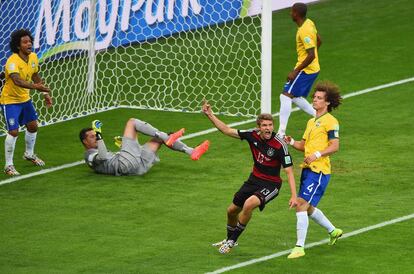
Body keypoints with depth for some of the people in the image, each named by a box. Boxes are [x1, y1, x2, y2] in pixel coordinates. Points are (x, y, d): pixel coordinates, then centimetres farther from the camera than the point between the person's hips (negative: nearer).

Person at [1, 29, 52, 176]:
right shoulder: (13, 62, -31)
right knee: (13, 132, -14)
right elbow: (17, 81, -49)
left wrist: (45, 93, 9)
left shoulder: (33, 57, -6)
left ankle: (29, 154, 43)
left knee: (33, 126, 17)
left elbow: (36, 77, 12)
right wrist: (35, 86, -62)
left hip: (25, 98, 8)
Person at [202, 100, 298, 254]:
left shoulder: (280, 145, -24)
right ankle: (230, 239, 46)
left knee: (249, 204, -31)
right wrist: (210, 115, -7)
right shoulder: (253, 136, -10)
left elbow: (289, 171, -21)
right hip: (254, 179, 6)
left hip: (271, 184, -6)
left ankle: (232, 241, -12)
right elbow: (227, 131, -1)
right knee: (232, 210, 15)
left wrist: (294, 196, -29)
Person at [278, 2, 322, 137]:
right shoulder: (309, 23, 5)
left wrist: (295, 72, -24)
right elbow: (319, 41, 20)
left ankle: (281, 133, -16)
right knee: (296, 98, 18)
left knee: (286, 96, -12)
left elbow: (311, 55, -27)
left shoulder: (304, 31, -24)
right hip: (313, 68, 10)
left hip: (305, 69, -10)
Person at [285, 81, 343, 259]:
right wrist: (291, 142, 3)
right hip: (307, 169, 10)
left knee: (301, 205, -16)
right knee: (308, 208, 19)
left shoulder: (330, 121, -8)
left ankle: (300, 247, -14)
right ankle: (333, 231, 40)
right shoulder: (311, 122, 20)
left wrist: (317, 154, -26)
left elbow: (335, 146, -15)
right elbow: (304, 145, 22)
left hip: (319, 171, -10)